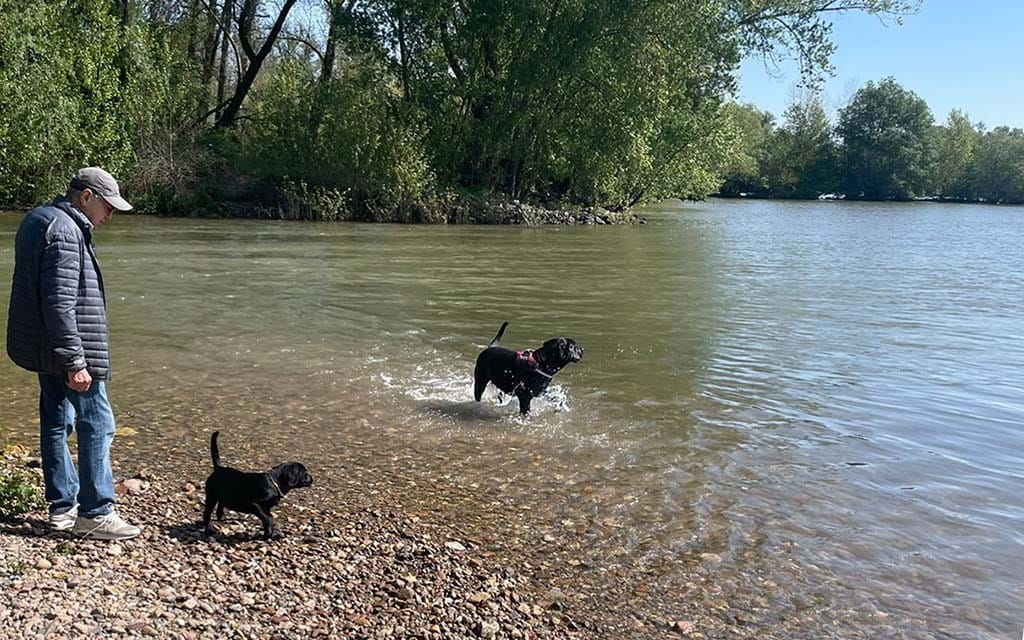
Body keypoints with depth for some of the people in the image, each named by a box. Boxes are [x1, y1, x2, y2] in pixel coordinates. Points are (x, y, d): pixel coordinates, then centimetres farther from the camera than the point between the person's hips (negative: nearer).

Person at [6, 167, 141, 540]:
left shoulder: (38, 220, 15)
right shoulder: (65, 232, -19)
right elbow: (60, 304, -24)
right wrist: (75, 363, -23)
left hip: (42, 349, 11)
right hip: (65, 349, -11)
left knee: (56, 422, 15)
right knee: (97, 425, -4)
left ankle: (62, 508, 24)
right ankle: (95, 514, 1)